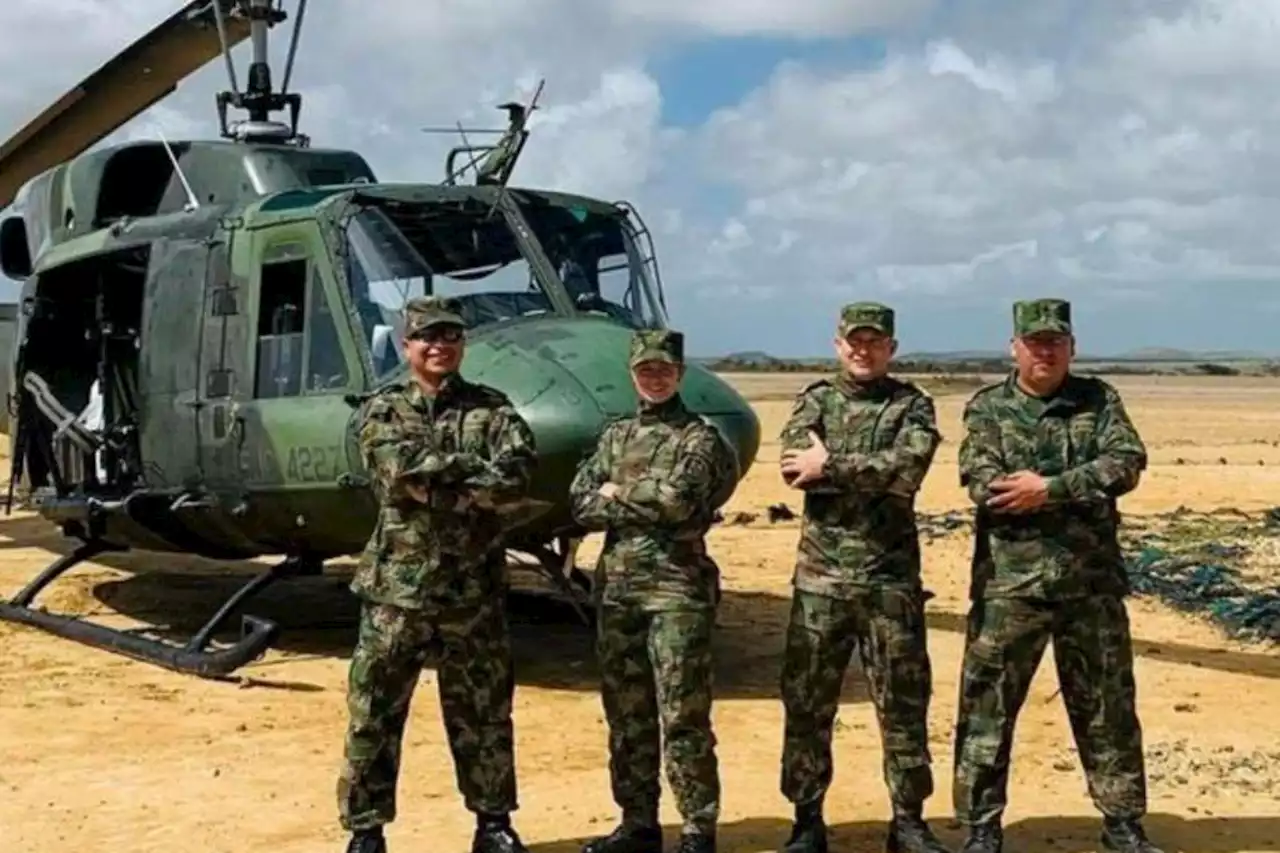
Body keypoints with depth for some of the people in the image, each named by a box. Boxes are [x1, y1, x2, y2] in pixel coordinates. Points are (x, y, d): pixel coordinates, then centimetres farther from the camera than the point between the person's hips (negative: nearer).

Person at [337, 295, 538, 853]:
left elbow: (516, 477, -11)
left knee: (483, 713, 11)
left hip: (474, 588, 1)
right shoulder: (382, 410, 4)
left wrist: (435, 485, -16)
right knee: (374, 712, 3)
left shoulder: (492, 408, 6)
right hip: (397, 585, -1)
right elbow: (401, 470, -16)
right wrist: (472, 468, -13)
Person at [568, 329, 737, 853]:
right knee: (626, 713, 11)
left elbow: (679, 498, -17)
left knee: (683, 716, -5)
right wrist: (648, 505, -8)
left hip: (677, 588, -6)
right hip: (616, 586, 6)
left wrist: (620, 494, -4)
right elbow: (581, 503, 5)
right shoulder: (614, 436, 15)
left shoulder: (700, 437, -1)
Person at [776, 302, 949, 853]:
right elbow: (794, 468, -10)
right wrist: (871, 476, -14)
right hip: (821, 575, 1)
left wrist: (830, 466, -15)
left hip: (891, 575, -1)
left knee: (903, 702, 5)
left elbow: (907, 470, -16)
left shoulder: (912, 405, 3)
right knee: (807, 700, 5)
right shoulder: (815, 400, 8)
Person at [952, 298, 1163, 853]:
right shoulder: (986, 408, 2)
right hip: (1009, 583, -2)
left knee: (1108, 707, 11)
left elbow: (1126, 464, -9)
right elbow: (984, 485, -13)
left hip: (1092, 580, 2)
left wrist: (1049, 488, -18)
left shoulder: (1098, 400, 7)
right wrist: (1084, 494, -14)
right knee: (988, 707, 3)